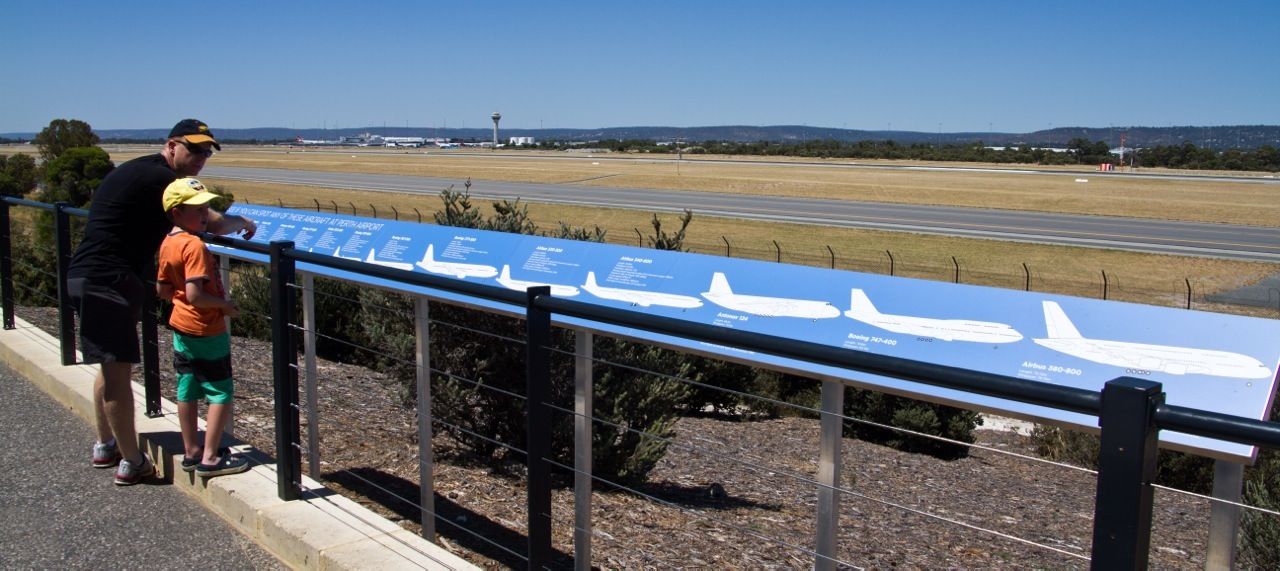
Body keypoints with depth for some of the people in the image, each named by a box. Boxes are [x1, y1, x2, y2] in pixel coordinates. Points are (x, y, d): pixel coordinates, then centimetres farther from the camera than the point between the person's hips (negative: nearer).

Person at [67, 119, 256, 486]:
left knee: (110, 367, 20)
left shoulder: (134, 171, 17)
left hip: (86, 277, 11)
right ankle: (131, 464, 1)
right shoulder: (161, 178, -14)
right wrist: (241, 223, 1)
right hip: (107, 281, -11)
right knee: (118, 370, -5)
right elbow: (214, 224, -19)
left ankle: (105, 447, 33)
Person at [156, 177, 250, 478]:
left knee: (187, 390, 15)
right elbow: (195, 296, -28)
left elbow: (162, 290, 12)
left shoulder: (167, 244, 5)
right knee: (221, 393, 0)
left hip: (181, 327, 9)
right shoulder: (195, 246, -22)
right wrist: (225, 305, -14)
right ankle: (210, 458, 3)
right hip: (206, 330, -9)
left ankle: (191, 451, 26)